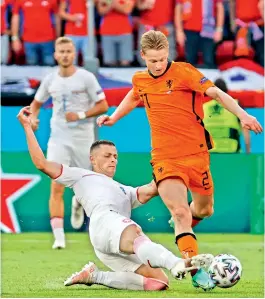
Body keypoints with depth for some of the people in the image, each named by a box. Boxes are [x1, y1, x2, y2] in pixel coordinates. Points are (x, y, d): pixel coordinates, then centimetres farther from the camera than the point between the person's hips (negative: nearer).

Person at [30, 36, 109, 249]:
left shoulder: (86, 78, -7)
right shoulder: (50, 80, 3)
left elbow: (103, 105, -5)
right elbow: (37, 103, 17)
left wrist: (80, 115, -18)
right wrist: (33, 118, -4)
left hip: (83, 138, -1)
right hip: (58, 139, 1)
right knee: (57, 187, -12)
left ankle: (78, 203, 47)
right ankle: (59, 237, -14)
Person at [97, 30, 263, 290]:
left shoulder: (183, 72, -11)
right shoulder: (140, 80, 4)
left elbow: (217, 93, -19)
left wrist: (242, 115, -31)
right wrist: (114, 117, 28)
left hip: (195, 154, -1)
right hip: (165, 158, 1)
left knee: (204, 209, 16)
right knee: (180, 211, -19)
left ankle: (182, 228, 52)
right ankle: (197, 270, -22)